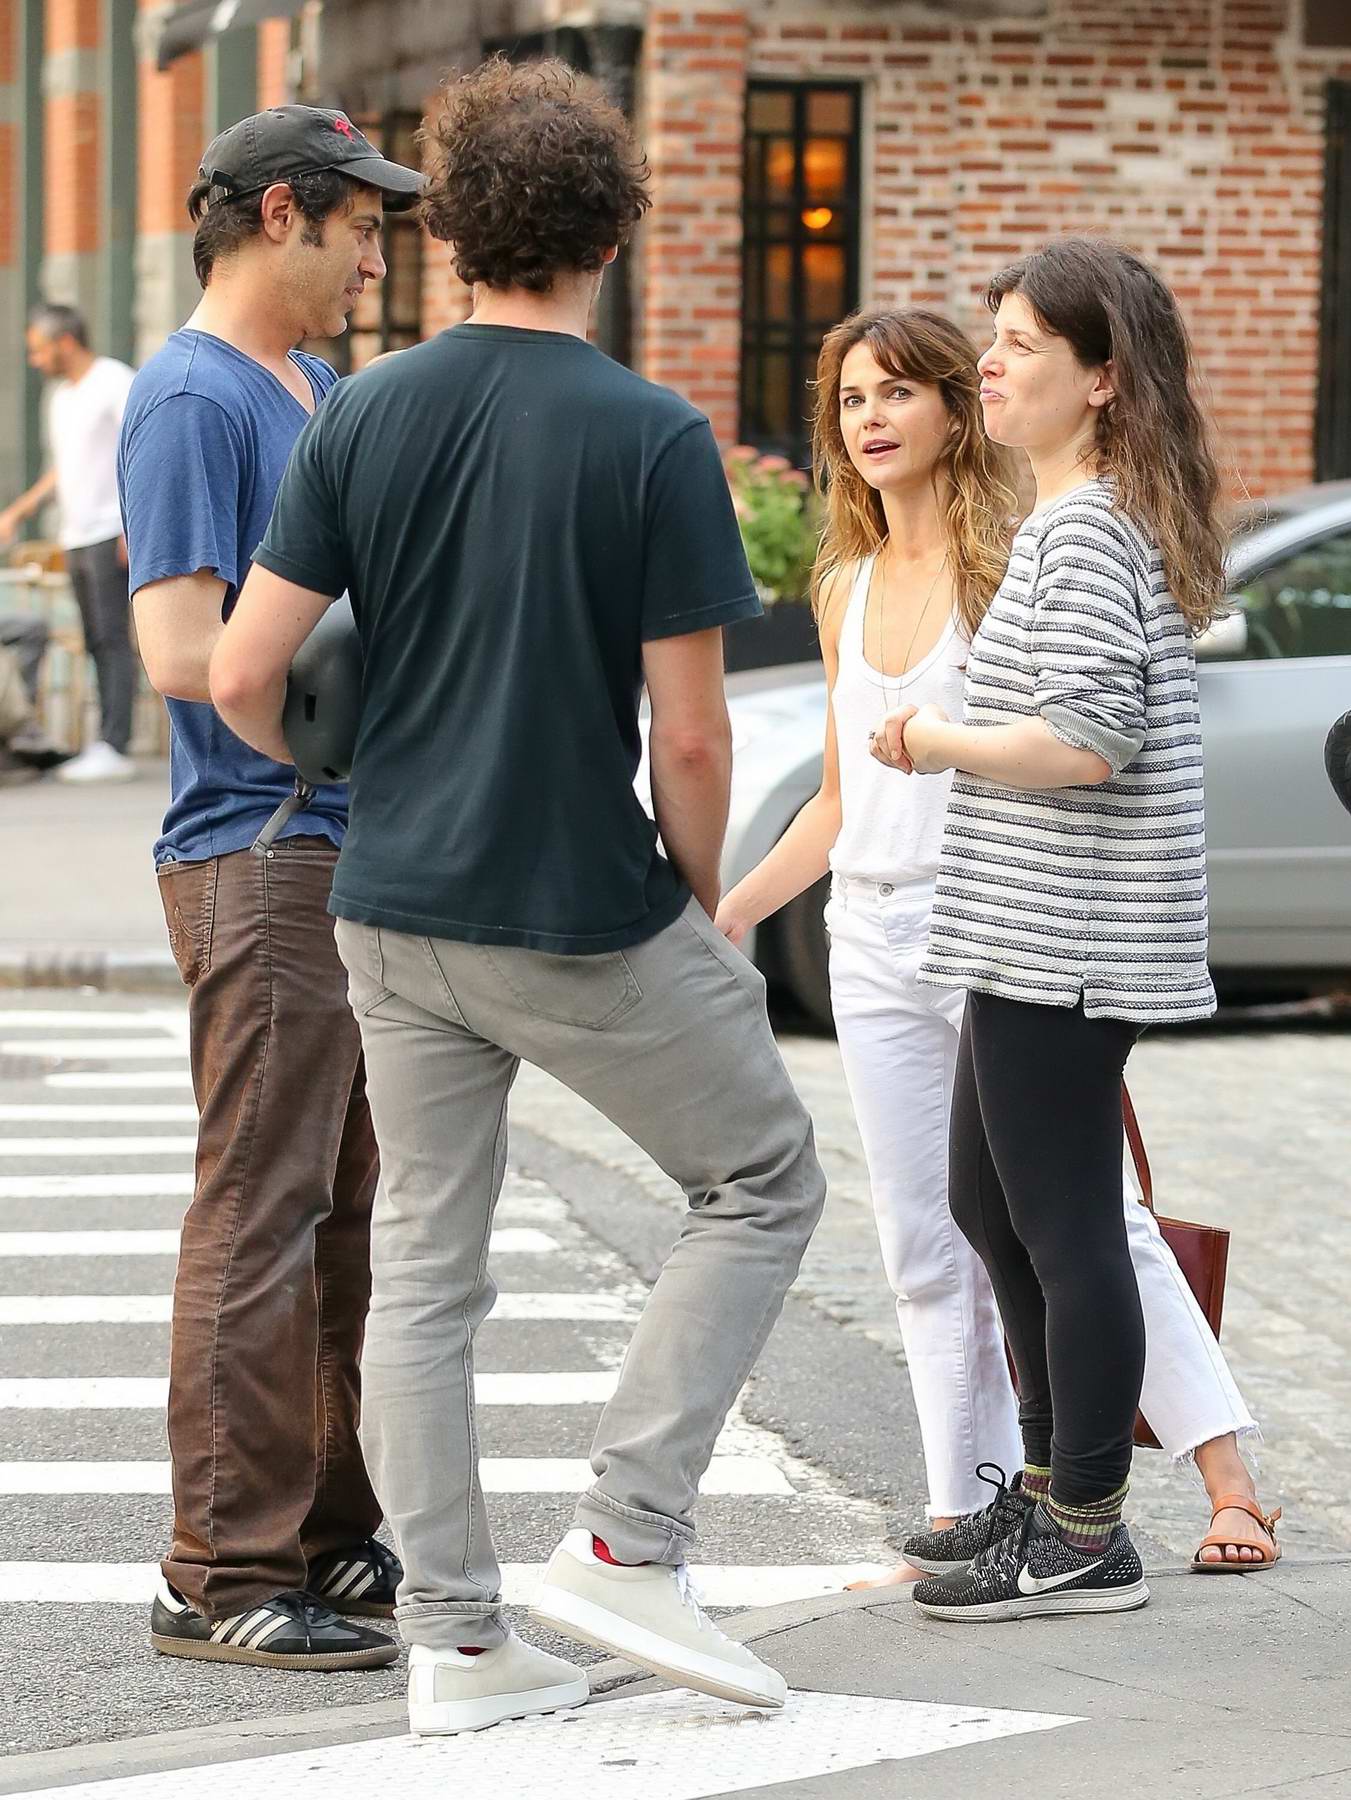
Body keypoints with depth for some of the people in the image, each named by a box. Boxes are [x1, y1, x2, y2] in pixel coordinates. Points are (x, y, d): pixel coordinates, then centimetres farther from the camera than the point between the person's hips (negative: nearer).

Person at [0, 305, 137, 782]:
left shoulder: (116, 382, -6)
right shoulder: (62, 397, 19)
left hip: (109, 533, -8)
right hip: (75, 538, 8)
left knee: (111, 638, -12)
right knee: (97, 643, 5)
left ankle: (114, 747, -15)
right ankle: (106, 749, 5)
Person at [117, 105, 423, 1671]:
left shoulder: (324, 393, 17)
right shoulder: (192, 399, -11)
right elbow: (185, 656, -19)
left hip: (359, 848, 10)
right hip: (259, 853, -9)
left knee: (350, 1213, 13)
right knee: (261, 1210, -9)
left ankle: (330, 1533, 21)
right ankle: (223, 1573, -6)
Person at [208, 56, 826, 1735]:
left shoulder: (361, 418, -1)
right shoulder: (654, 438, -13)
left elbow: (241, 675, -3)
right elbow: (689, 733, -13)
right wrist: (700, 902, 4)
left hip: (395, 906, 5)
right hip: (588, 915, -4)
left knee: (424, 1265, 12)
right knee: (763, 1183, 14)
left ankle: (454, 1638, 13)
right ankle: (627, 1535, 5)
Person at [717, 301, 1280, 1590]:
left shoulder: (1009, 564, -5)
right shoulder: (846, 589, 15)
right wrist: (734, 909, 18)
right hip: (873, 941, 6)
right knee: (928, 1252, 6)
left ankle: (1228, 1481, -7)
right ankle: (964, 1514, 10)